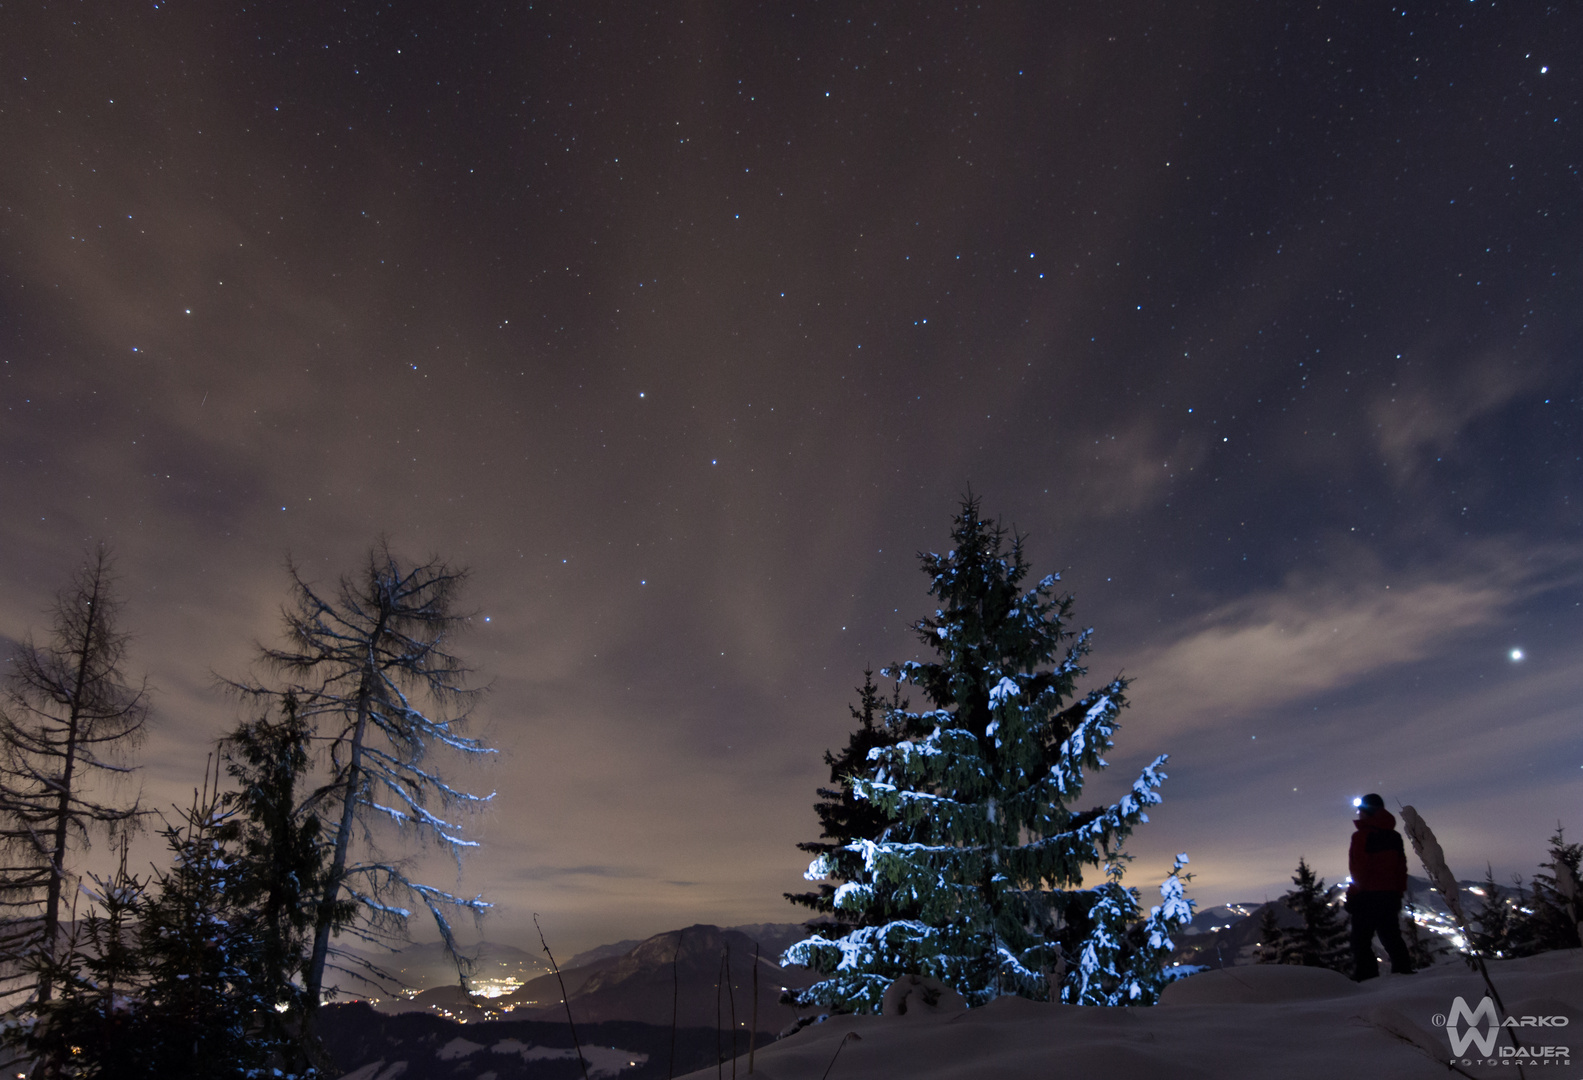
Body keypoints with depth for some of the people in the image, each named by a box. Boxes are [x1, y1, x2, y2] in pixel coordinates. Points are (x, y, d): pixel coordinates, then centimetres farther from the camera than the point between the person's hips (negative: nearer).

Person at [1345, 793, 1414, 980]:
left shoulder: (1362, 835, -11)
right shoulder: (1393, 836, 12)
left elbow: (1359, 868, -15)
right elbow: (1402, 866, 15)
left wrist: (1354, 893, -9)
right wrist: (1399, 892, 20)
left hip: (1367, 895, -7)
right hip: (1391, 894, 8)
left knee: (1361, 940, -3)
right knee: (1391, 937, 16)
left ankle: (1366, 977, -8)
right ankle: (1404, 970, 14)